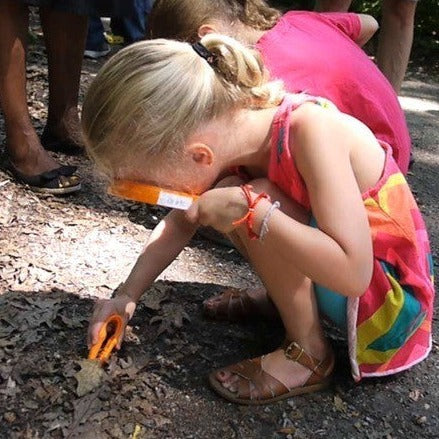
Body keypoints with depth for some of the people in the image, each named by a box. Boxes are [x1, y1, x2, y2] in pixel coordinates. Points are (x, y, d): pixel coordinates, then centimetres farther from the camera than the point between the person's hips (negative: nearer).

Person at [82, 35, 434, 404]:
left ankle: (308, 355, -8)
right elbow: (183, 220, 5)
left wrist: (250, 209, -34)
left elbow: (352, 274, -35)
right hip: (330, 269, 7)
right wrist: (127, 295, 0)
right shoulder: (225, 132, -10)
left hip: (391, 305, -7)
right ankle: (282, 297, 14)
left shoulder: (310, 130, -31)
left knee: (255, 200, -25)